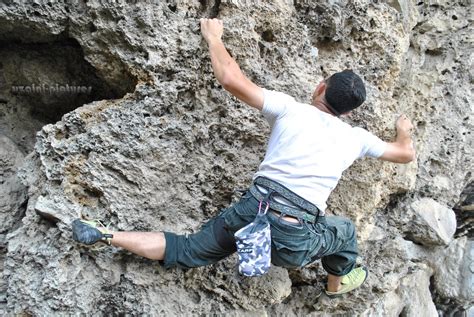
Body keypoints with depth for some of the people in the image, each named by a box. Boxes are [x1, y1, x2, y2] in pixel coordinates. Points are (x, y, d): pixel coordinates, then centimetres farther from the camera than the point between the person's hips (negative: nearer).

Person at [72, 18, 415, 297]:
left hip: (250, 212, 0)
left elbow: (231, 78, -7)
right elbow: (405, 153, 27)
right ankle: (340, 281, 55)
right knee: (344, 229, 32)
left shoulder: (290, 108, 1)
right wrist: (405, 131, 50)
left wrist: (214, 37, 10)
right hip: (295, 242, 0)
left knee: (184, 251, 18)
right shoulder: (356, 137, 8)